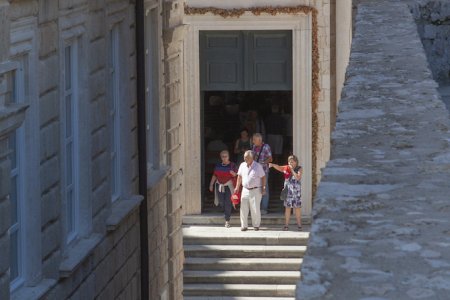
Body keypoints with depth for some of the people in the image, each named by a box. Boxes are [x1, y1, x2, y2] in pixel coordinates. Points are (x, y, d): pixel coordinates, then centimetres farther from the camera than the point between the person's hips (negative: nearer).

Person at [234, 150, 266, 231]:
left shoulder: (258, 166, -5)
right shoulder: (242, 165, 7)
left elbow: (263, 177, -1)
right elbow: (240, 176, 16)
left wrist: (263, 188, -6)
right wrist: (237, 187, 13)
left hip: (255, 191, -4)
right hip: (245, 190, 4)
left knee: (255, 209, -2)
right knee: (243, 209, 1)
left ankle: (256, 225, 10)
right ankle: (244, 225, 9)